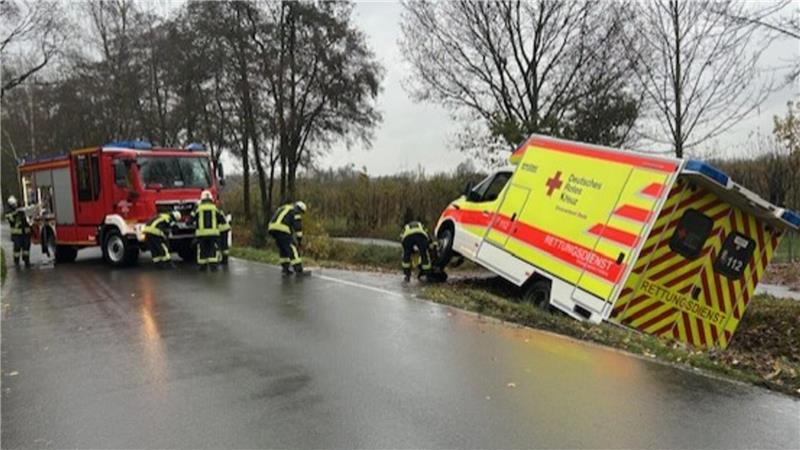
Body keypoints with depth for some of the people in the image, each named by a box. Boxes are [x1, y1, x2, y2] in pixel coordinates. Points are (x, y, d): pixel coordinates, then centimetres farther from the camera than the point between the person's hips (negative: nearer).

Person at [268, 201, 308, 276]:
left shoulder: (282, 209, 35)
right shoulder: (296, 212, 10)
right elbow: (298, 226, -1)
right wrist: (299, 240, 2)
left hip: (272, 228, 8)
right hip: (282, 230, -8)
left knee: (283, 249, 22)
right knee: (292, 249, -4)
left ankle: (285, 269, 23)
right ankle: (299, 271, -7)